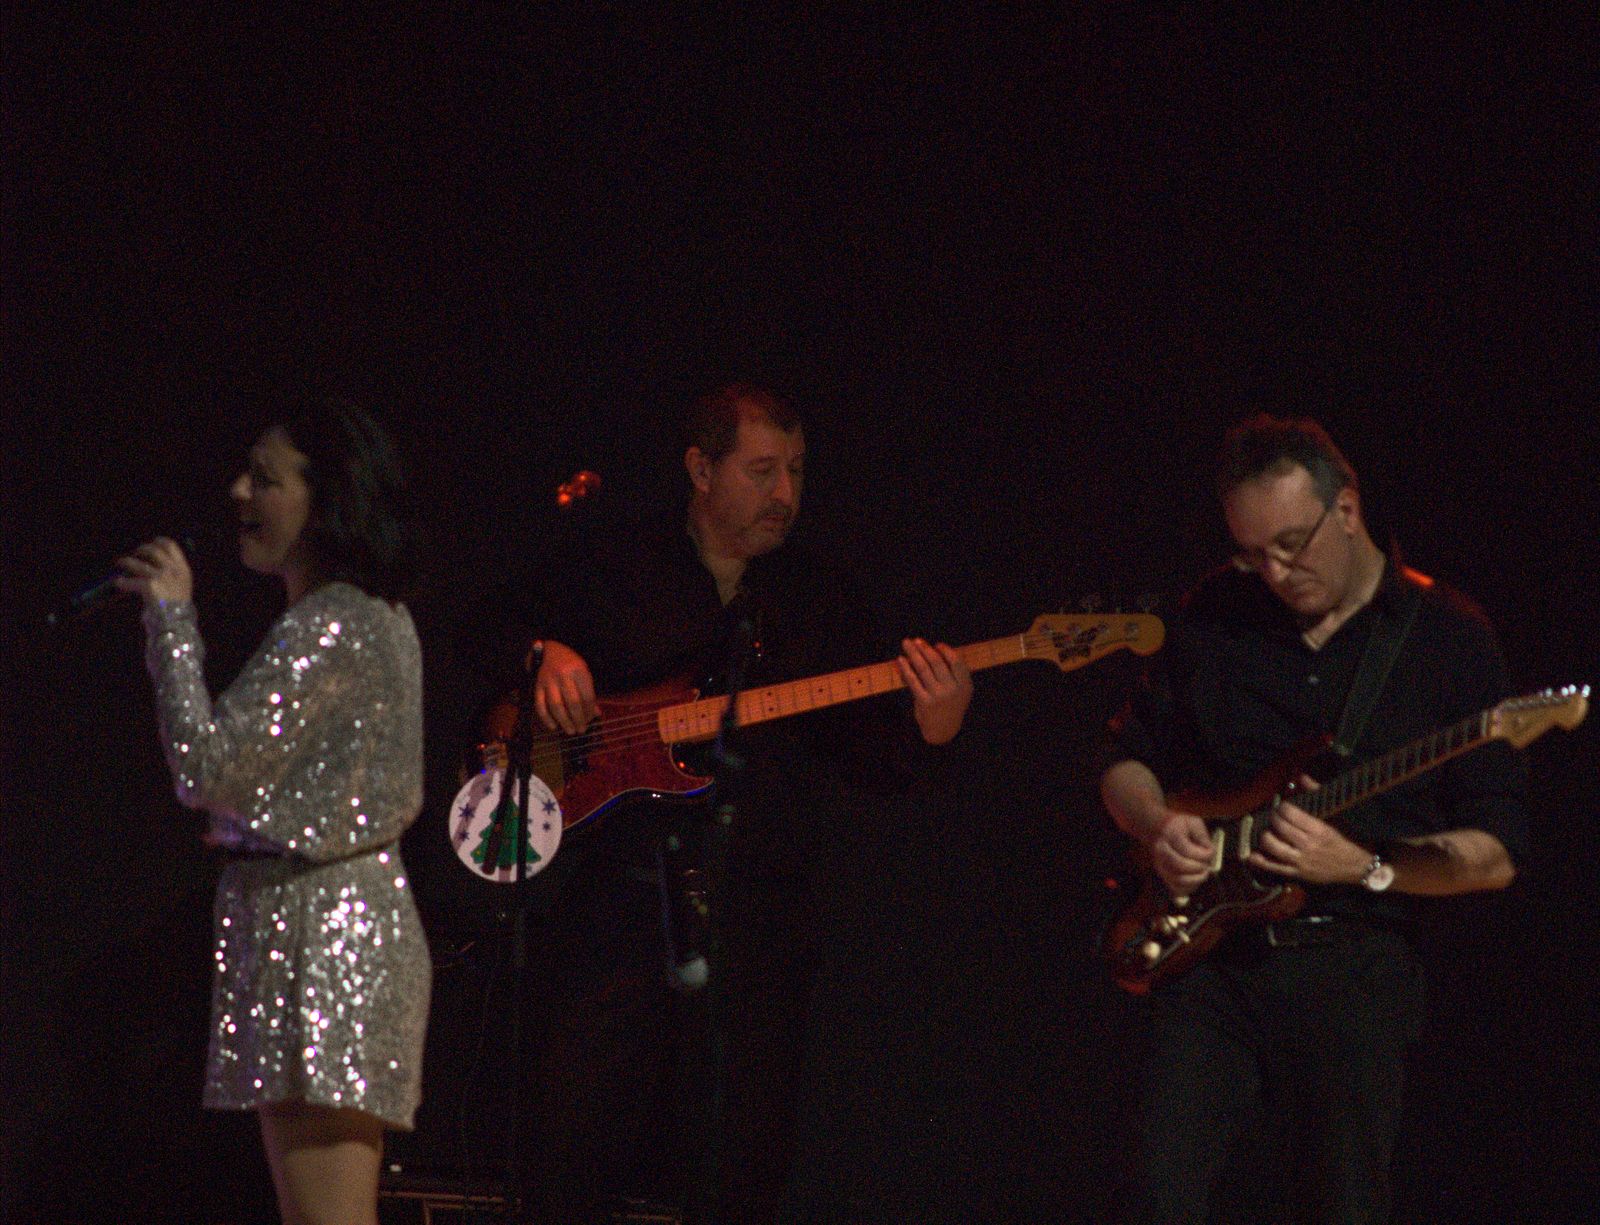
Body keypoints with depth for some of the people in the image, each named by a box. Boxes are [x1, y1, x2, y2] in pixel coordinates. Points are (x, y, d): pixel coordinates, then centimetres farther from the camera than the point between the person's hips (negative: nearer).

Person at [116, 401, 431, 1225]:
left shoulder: (324, 628, -14)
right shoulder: (381, 620, 17)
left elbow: (205, 766, -18)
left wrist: (171, 616, -9)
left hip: (312, 919, -11)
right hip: (357, 903, 11)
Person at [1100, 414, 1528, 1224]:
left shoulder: (1448, 639, -1)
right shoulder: (1216, 618, 8)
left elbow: (1494, 854, -3)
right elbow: (1128, 759, 18)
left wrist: (1363, 868, -18)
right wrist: (1158, 823, -4)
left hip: (1351, 969, -2)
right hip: (1209, 952, 2)